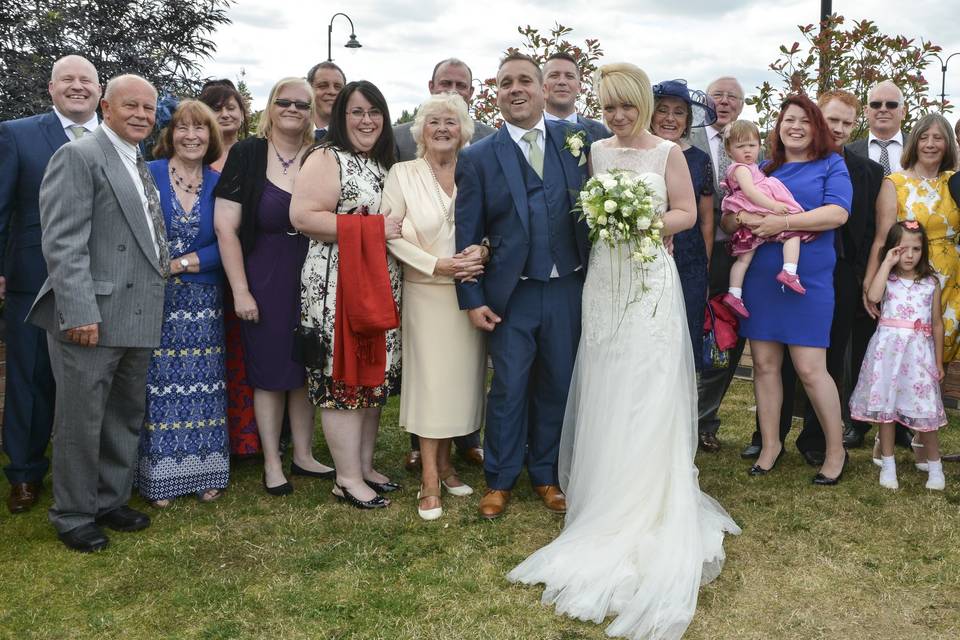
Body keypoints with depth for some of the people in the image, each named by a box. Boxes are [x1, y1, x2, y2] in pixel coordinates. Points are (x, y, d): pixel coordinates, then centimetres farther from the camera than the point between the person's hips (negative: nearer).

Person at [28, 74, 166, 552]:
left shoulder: (143, 167, 17)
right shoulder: (78, 156, -8)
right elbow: (63, 242, -16)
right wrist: (79, 312, -21)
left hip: (137, 320, 8)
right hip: (91, 319, -8)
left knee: (126, 419, 17)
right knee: (82, 421, 3)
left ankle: (111, 501, 32)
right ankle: (73, 516, 19)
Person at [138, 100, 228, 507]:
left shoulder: (218, 184, 6)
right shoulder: (149, 175, 0)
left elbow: (224, 245, 0)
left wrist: (179, 264, -11)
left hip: (203, 304, 2)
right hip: (155, 301, -2)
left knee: (202, 387, 5)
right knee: (158, 387, 0)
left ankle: (204, 472, 16)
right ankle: (158, 476, 11)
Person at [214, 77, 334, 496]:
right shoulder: (246, 155, -5)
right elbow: (225, 228, -7)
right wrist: (240, 290, -11)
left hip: (311, 279, 3)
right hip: (264, 281, -3)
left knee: (306, 369, 11)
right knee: (269, 371, 6)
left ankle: (303, 455, 26)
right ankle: (272, 463, 20)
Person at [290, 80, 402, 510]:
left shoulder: (383, 164, 17)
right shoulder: (327, 159, -7)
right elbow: (302, 216, -19)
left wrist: (398, 231, 8)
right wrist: (372, 228, -20)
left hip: (380, 284, 8)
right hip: (337, 284, -8)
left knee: (376, 375, 11)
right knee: (342, 377, -3)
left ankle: (365, 465, 24)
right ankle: (348, 478, 7)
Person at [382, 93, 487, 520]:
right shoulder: (403, 174, -1)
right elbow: (391, 234, -4)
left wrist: (484, 251, -11)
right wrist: (436, 265, -14)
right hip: (426, 293, -3)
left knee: (460, 377, 8)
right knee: (428, 378, -2)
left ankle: (445, 464, 24)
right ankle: (430, 479, 7)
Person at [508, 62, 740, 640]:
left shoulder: (668, 153, -1)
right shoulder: (596, 151, 10)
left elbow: (687, 214, 0)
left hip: (650, 280, -4)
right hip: (603, 279, 4)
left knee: (647, 395, -3)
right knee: (604, 392, 6)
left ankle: (649, 514, 8)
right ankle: (607, 499, 21)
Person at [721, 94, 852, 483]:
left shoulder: (831, 165, 4)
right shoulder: (763, 169, 15)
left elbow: (837, 213, -12)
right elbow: (727, 217, 11)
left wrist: (783, 222, -18)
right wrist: (742, 219, -12)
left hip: (809, 279, -4)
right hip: (760, 277, 4)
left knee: (810, 368, -4)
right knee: (764, 364, 7)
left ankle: (836, 450, 13)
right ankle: (770, 444, 22)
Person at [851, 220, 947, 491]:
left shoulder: (931, 283, 6)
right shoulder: (888, 277, 3)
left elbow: (937, 324, 10)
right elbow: (873, 296, -20)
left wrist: (939, 362, 10)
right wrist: (887, 263, -14)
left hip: (919, 353, 0)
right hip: (888, 349, 0)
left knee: (923, 410, 2)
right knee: (885, 406, 4)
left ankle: (935, 466, 19)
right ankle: (888, 465, 16)